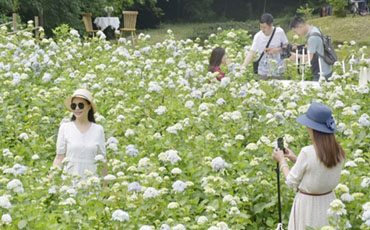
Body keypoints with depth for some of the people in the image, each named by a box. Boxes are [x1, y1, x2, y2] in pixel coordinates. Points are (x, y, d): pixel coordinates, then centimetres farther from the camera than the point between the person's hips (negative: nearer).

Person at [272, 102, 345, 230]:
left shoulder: (307, 152, -23)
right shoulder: (338, 151, -5)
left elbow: (292, 182, -12)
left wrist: (282, 161, 4)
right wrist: (295, 159, 13)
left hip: (307, 204, -5)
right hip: (328, 201, 5)